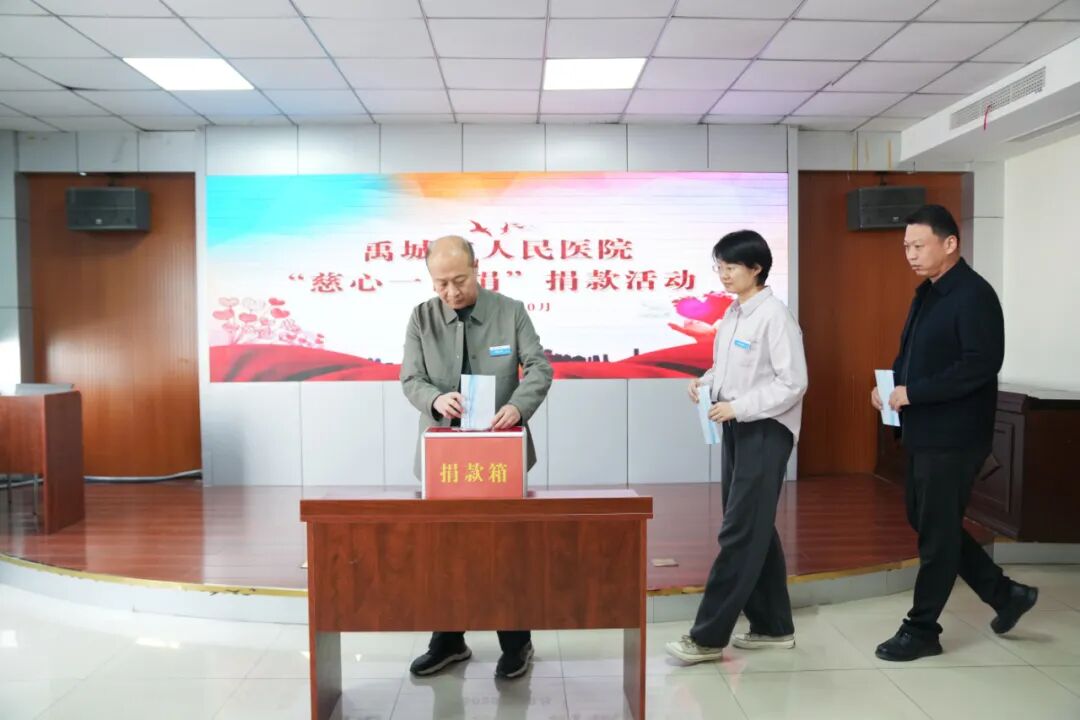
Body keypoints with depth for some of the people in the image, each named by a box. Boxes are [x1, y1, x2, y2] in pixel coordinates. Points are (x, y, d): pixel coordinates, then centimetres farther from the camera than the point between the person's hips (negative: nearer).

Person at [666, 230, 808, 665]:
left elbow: (793, 383, -18)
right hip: (737, 429, 9)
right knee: (754, 531, 14)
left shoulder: (774, 316, -15)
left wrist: (738, 406, -21)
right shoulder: (732, 314, 9)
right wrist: (705, 382, -1)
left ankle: (708, 636, 2)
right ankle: (773, 626, 26)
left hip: (767, 432, -9)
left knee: (741, 533, -4)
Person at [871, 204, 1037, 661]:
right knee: (926, 522, 16)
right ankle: (1005, 593, 33)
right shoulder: (928, 293, 13)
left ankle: (921, 629, 15)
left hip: (954, 437, -9)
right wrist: (890, 383, 1)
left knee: (938, 532, 2)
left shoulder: (974, 296, -15)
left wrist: (914, 392, -23)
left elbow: (982, 365, -24)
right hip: (923, 433, 10)